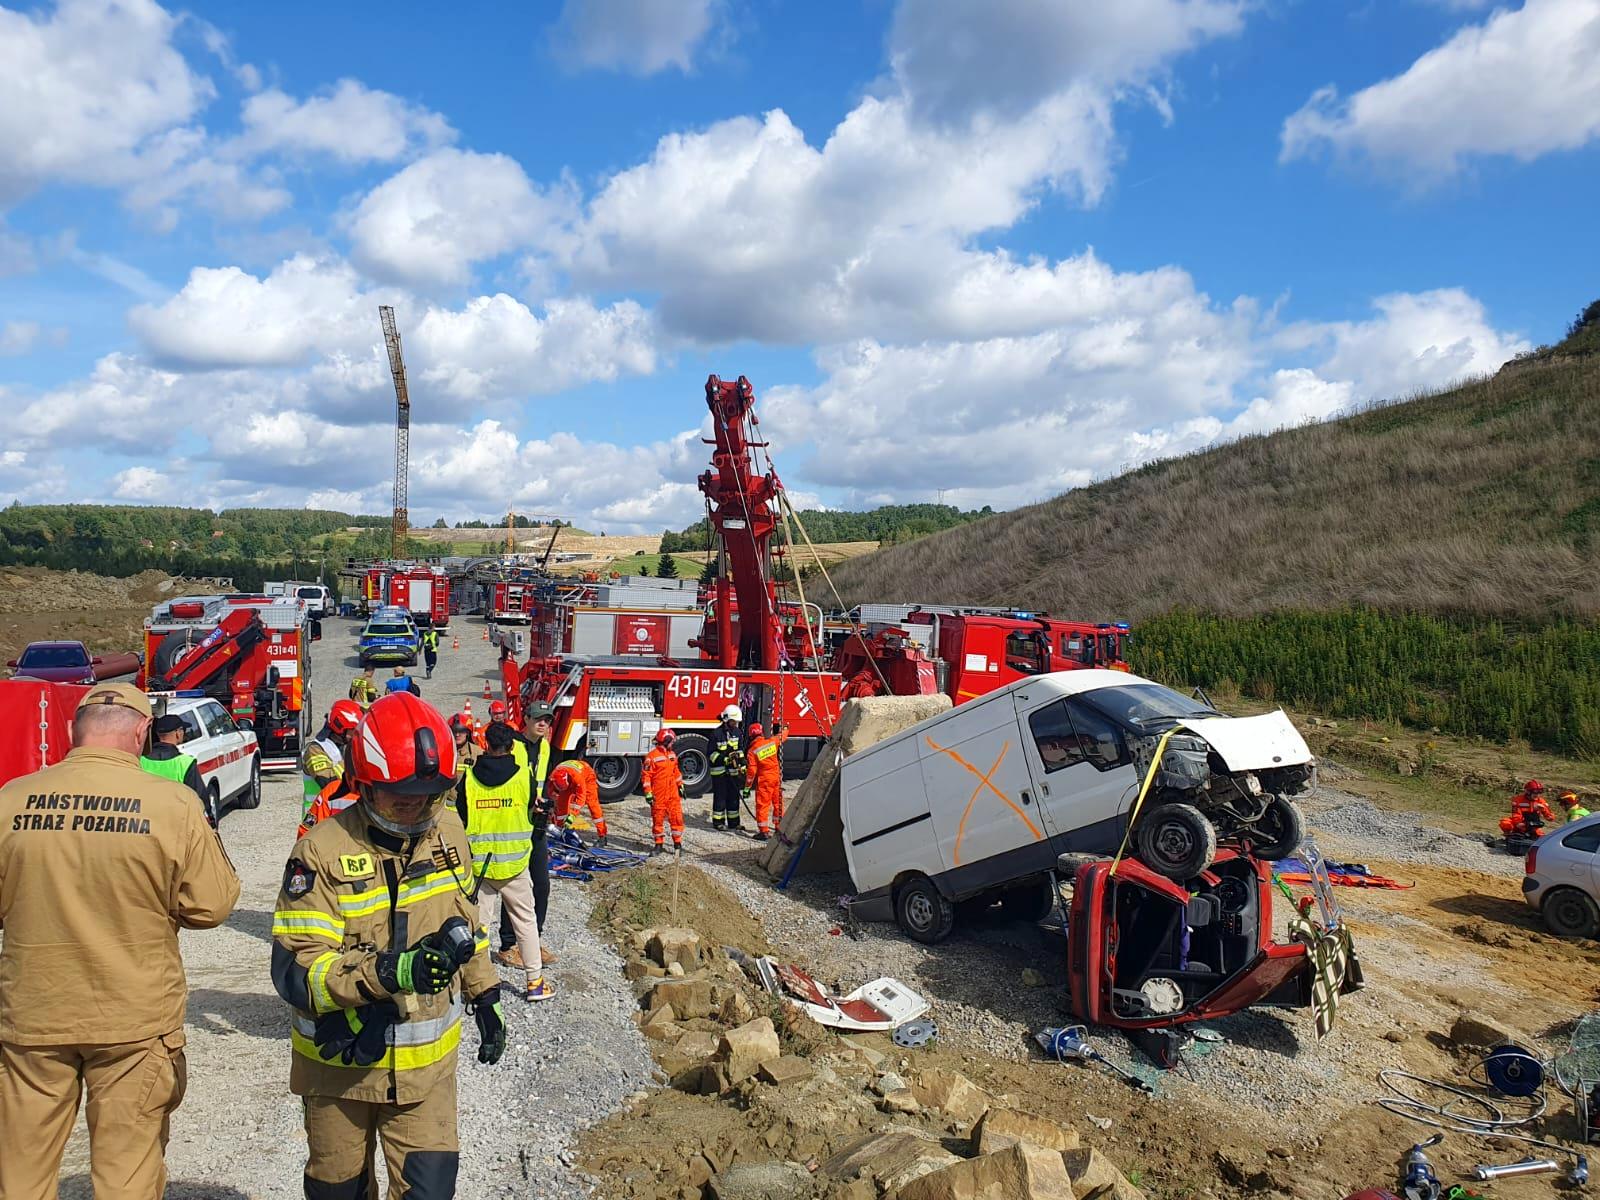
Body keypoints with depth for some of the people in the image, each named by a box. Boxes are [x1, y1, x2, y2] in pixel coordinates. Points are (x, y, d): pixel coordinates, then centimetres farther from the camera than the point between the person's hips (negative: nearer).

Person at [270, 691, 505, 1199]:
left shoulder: (447, 831, -3)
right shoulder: (323, 852, -20)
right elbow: (295, 968, -25)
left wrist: (484, 994, 14)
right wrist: (387, 973, -38)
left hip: (427, 1062, 2)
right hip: (341, 1064, -2)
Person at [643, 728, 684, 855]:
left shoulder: (672, 754, 11)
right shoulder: (652, 756, -10)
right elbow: (647, 775, -11)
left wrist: (680, 786, 18)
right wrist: (648, 793, -14)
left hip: (673, 793, 5)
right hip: (658, 794, -5)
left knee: (676, 817, 1)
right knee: (658, 818, 4)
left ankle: (678, 843, 9)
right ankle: (659, 844, 14)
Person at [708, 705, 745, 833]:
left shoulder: (737, 733, 7)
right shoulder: (717, 733, -11)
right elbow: (712, 753, -10)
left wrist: (742, 766, 3)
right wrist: (725, 758, -22)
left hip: (733, 770, 6)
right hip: (719, 770, -6)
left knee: (734, 796, 9)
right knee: (720, 796, 0)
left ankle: (733, 822, 17)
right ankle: (718, 822, 9)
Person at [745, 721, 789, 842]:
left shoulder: (752, 751, -12)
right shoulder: (772, 742, -3)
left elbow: (751, 771, -13)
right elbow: (783, 735, 18)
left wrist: (747, 788, -5)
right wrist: (781, 727, 40)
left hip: (764, 780, -4)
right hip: (777, 777, 4)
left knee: (762, 805, 3)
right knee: (778, 803, 14)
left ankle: (764, 831, 1)